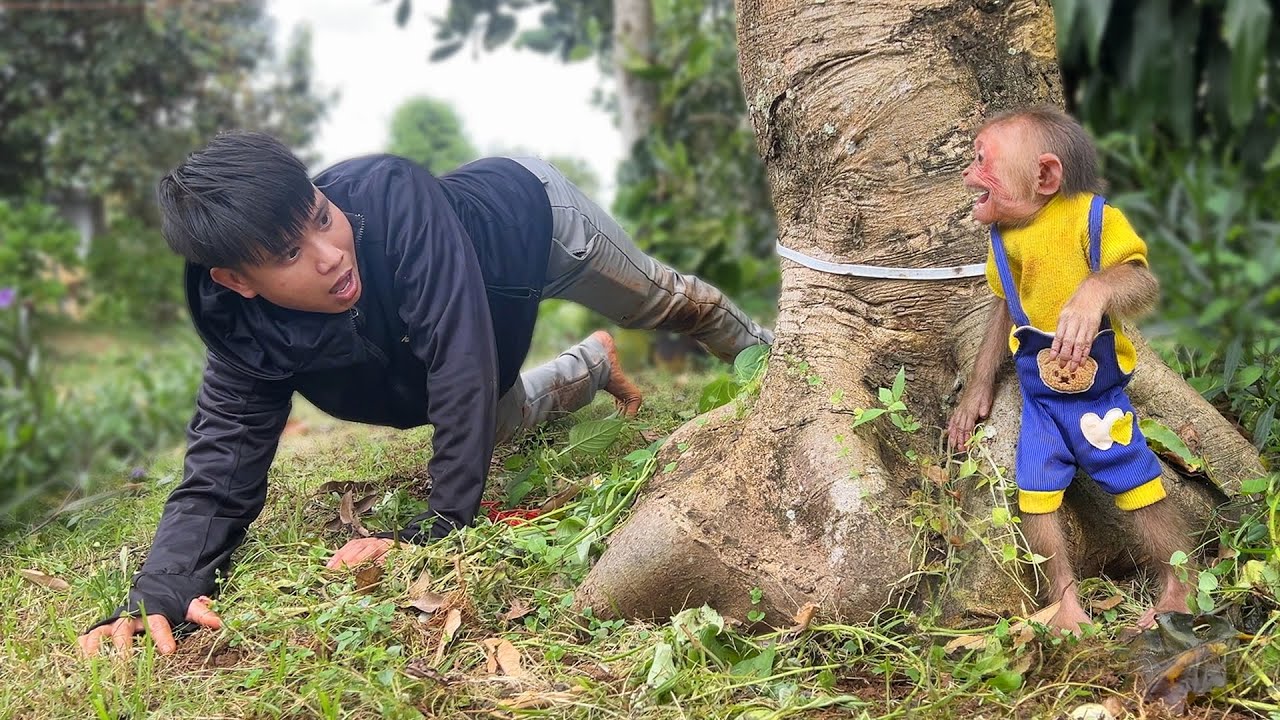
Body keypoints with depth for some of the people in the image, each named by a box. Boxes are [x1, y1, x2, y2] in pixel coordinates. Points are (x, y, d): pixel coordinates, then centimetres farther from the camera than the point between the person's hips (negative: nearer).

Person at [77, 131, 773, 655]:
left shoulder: (387, 195, -48)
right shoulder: (247, 342, -35)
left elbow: (460, 356, -51)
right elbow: (217, 480, -34)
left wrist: (441, 522, -53)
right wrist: (156, 593, -54)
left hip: (528, 213, -4)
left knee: (662, 301, 22)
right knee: (501, 425, 28)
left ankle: (759, 349, 56)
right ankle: (593, 364, 60)